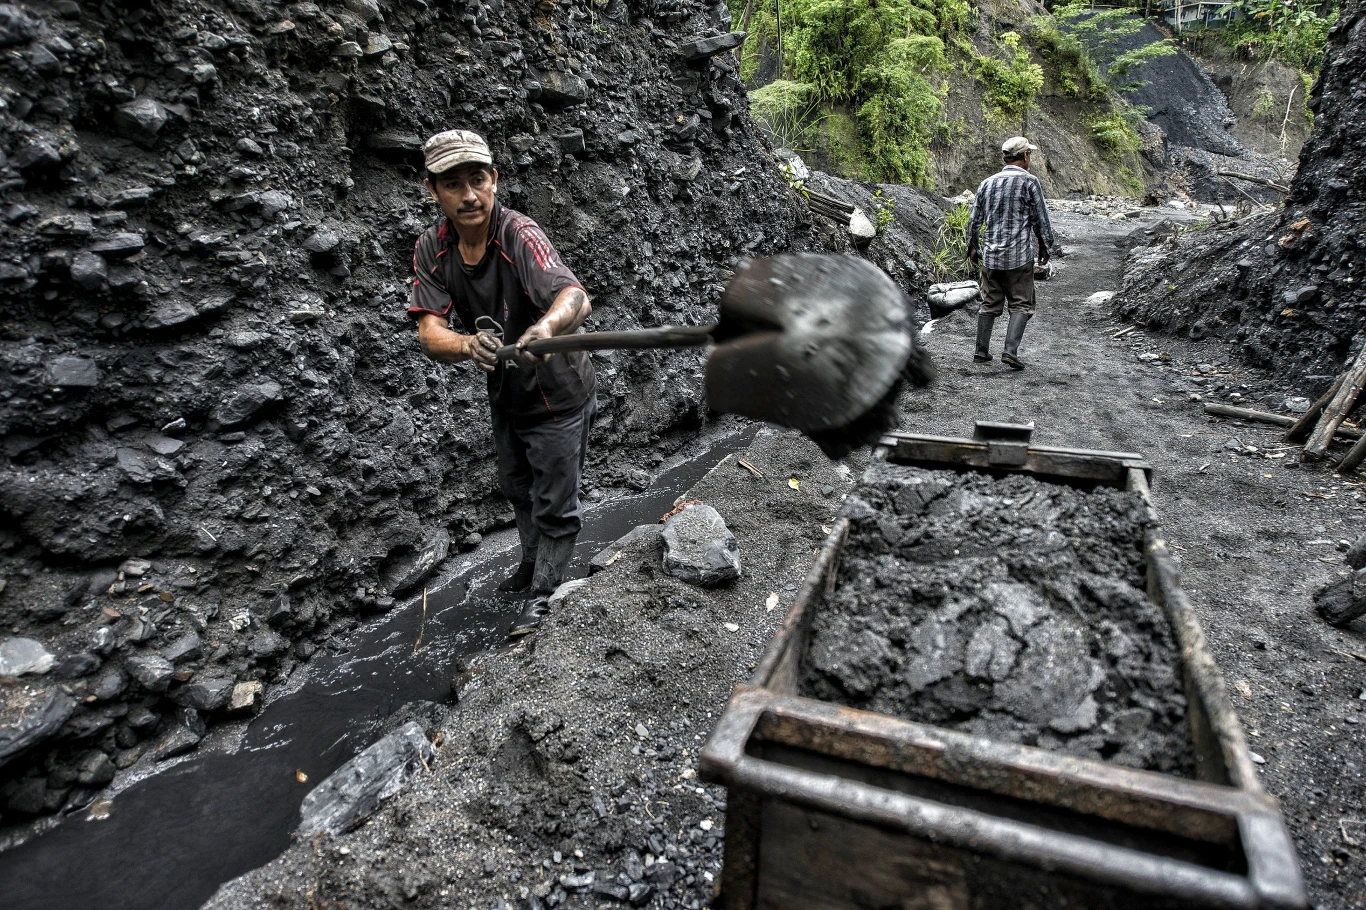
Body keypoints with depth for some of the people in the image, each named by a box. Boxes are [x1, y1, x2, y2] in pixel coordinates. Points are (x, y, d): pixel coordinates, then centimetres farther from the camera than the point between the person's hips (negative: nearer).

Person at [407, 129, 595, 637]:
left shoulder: (519, 234, -27)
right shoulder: (432, 248, -10)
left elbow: (576, 298, -45)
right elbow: (430, 333, -21)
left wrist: (546, 326, -67)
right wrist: (467, 345, -44)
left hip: (558, 398, -6)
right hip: (505, 398, 7)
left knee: (554, 507, 7)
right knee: (518, 492, 27)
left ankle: (545, 593, 30)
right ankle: (532, 566, 52)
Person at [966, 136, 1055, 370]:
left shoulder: (987, 183, 8)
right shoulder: (1029, 181, -6)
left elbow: (975, 220, 12)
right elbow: (1040, 219, -1)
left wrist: (972, 247, 23)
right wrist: (1045, 246, 11)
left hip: (990, 255, 5)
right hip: (1019, 255, -5)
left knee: (990, 304, 12)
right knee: (1021, 305, 1)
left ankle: (981, 351, 13)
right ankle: (1010, 350, -11)